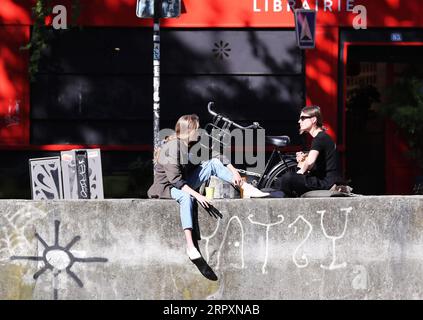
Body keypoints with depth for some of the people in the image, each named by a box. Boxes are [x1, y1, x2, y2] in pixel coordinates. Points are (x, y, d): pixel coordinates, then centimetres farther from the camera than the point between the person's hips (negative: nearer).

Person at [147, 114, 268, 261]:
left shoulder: (193, 145, 1)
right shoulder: (172, 147, -24)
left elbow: (218, 157, 6)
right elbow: (175, 179, -31)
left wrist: (234, 172, -8)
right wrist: (197, 195, -37)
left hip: (184, 183, 8)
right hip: (167, 187, -8)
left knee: (213, 163, -5)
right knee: (186, 196, -42)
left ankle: (247, 188, -8)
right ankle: (190, 246, -51)